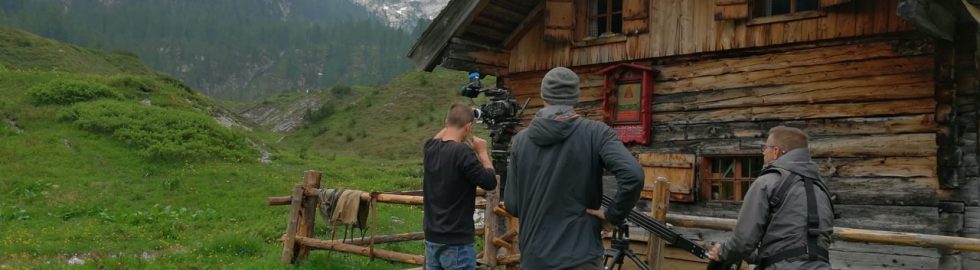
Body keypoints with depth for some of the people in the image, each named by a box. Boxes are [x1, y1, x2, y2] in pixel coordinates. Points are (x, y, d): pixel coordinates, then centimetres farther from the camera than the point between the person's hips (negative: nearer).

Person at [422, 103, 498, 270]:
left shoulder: (430, 148, 2)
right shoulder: (463, 152, -20)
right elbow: (490, 183, -12)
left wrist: (451, 122, 23)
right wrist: (482, 152, -1)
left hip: (431, 238, 7)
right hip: (456, 242, -7)